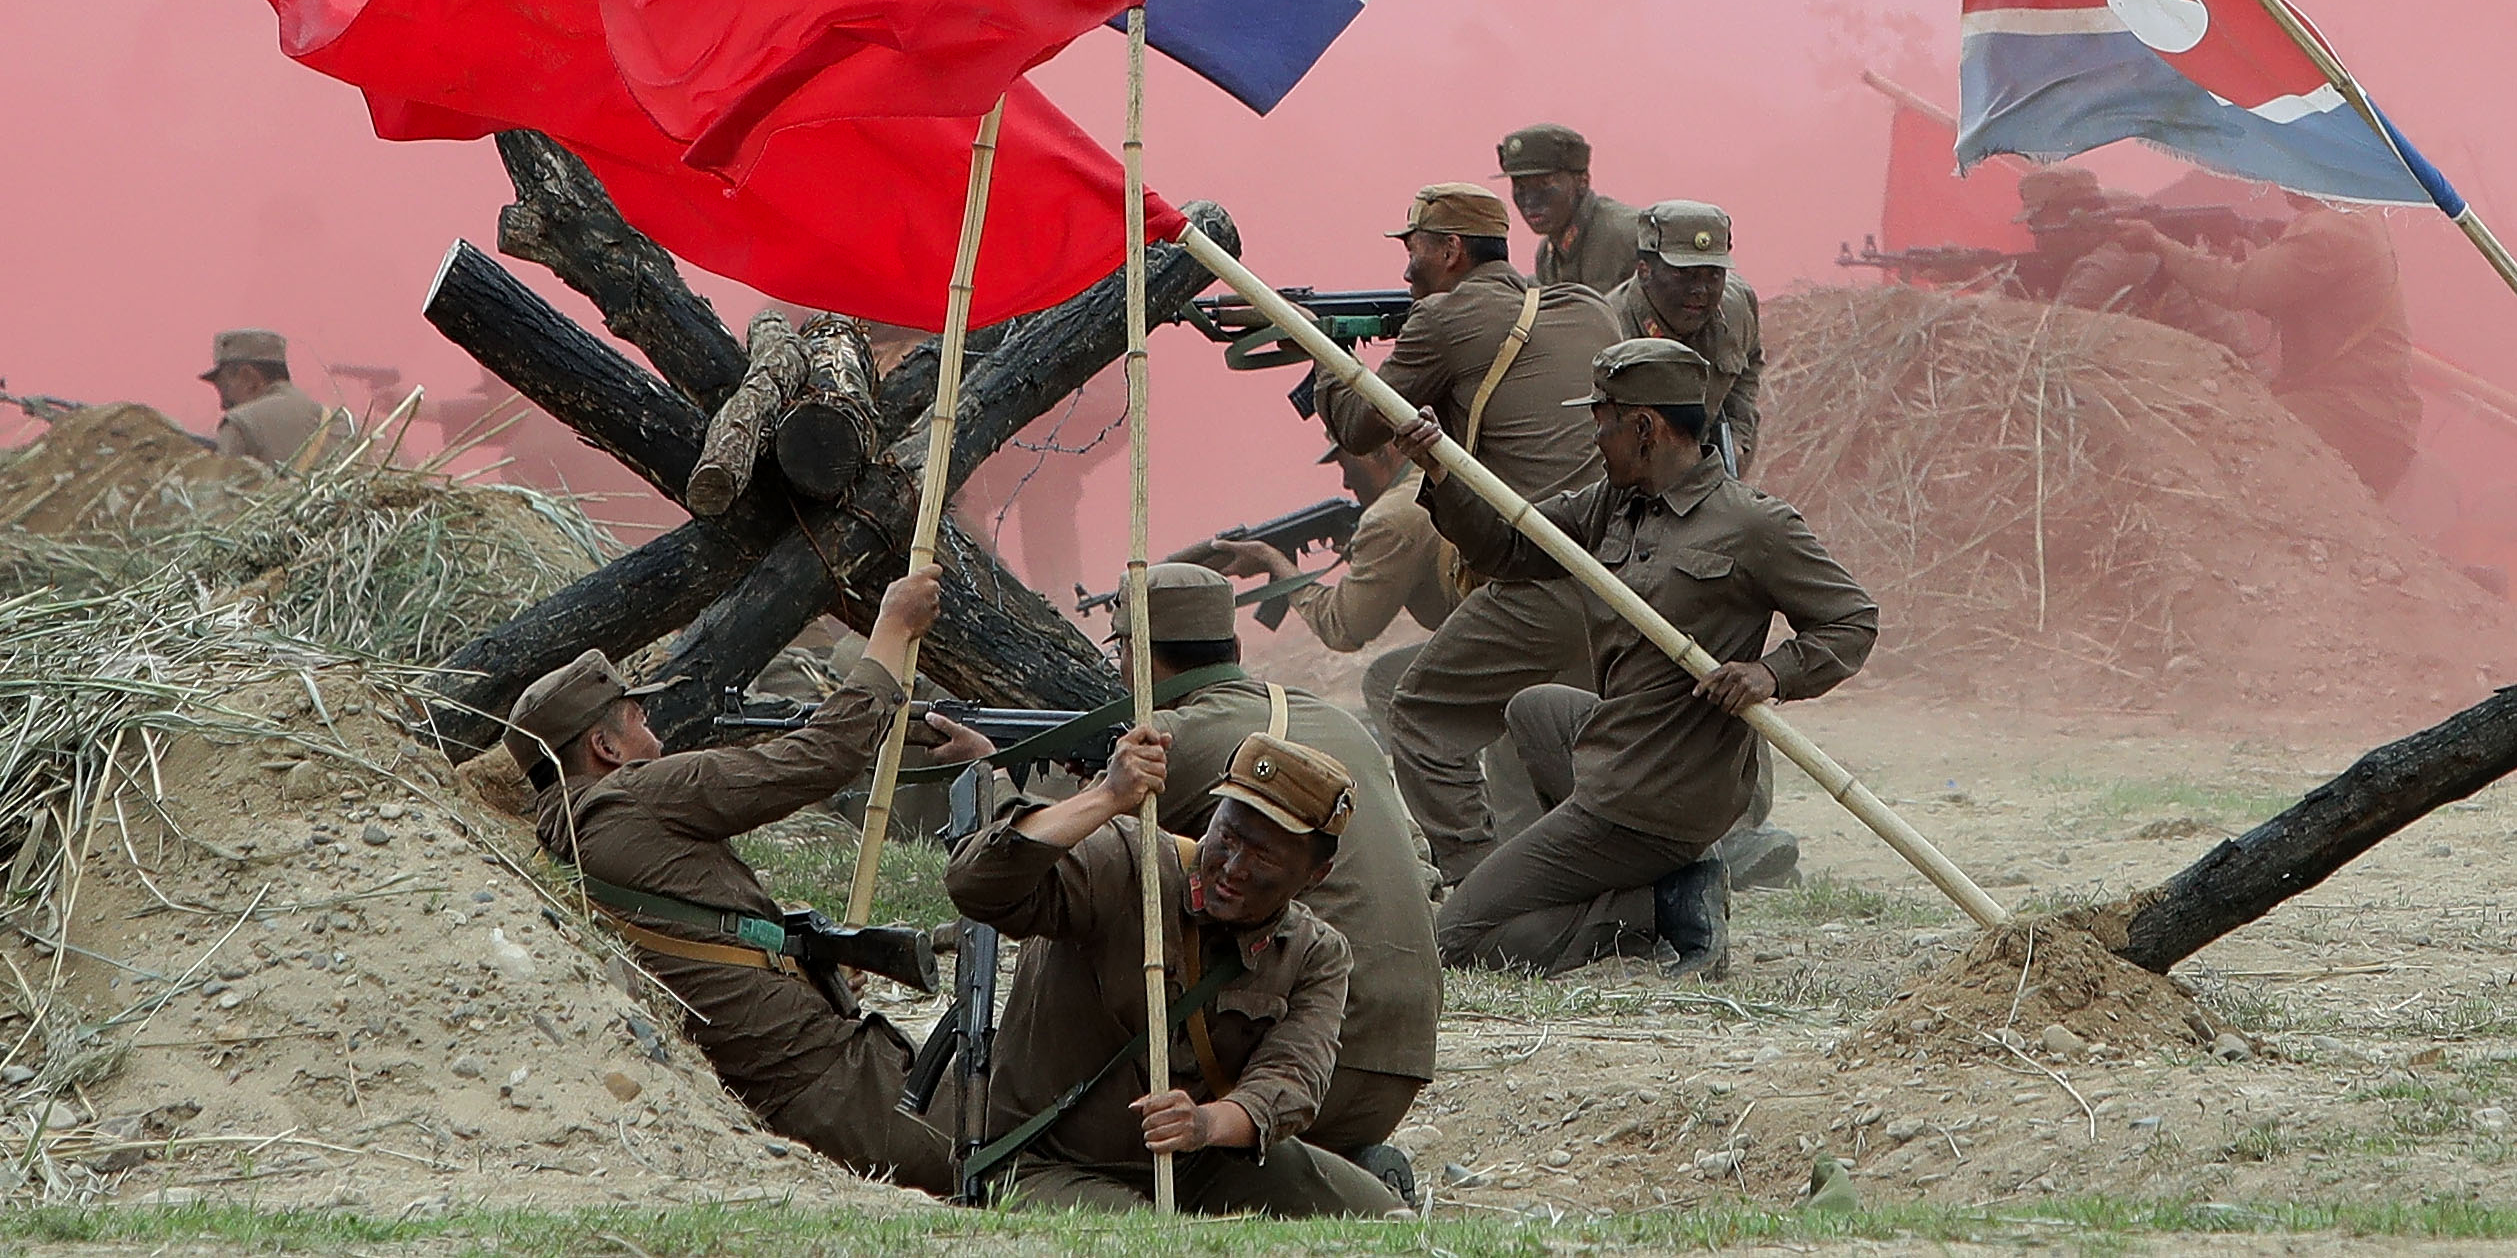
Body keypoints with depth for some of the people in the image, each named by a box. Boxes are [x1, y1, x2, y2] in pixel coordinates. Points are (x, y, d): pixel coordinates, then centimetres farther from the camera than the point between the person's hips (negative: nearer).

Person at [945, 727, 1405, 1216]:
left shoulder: (1316, 956, 2)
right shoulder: (1119, 867, -11)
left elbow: (1289, 1081, -16)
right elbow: (975, 886, -27)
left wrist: (1209, 1123, -39)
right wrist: (1106, 799, -34)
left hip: (1206, 1169, 5)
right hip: (1062, 1171, -4)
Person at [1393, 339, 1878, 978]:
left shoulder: (1752, 527, -11)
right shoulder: (1609, 505, 11)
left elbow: (1854, 620, -6)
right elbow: (1505, 547, 14)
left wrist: (1772, 673, -22)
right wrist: (1438, 474, -2)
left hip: (1655, 802, -8)